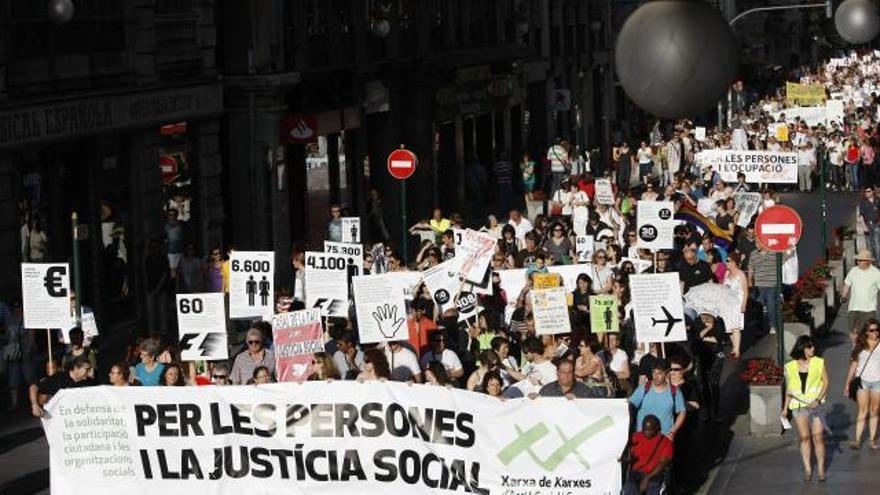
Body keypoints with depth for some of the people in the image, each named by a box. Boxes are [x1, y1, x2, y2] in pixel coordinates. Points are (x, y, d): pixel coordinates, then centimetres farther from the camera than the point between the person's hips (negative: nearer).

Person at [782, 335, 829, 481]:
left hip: (815, 405, -1)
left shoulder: (819, 363, -1)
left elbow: (826, 381, 1)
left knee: (818, 437, -3)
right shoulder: (790, 367, 3)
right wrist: (785, 408, 10)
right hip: (799, 406, 1)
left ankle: (821, 469, 7)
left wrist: (818, 400, -11)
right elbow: (789, 389, 11)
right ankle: (807, 469, 9)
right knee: (804, 437, 2)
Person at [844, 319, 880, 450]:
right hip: (863, 381, 1)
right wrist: (847, 383, 6)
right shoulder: (860, 345, 2)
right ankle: (857, 439, 2)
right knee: (862, 412, 2)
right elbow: (854, 364, 6)